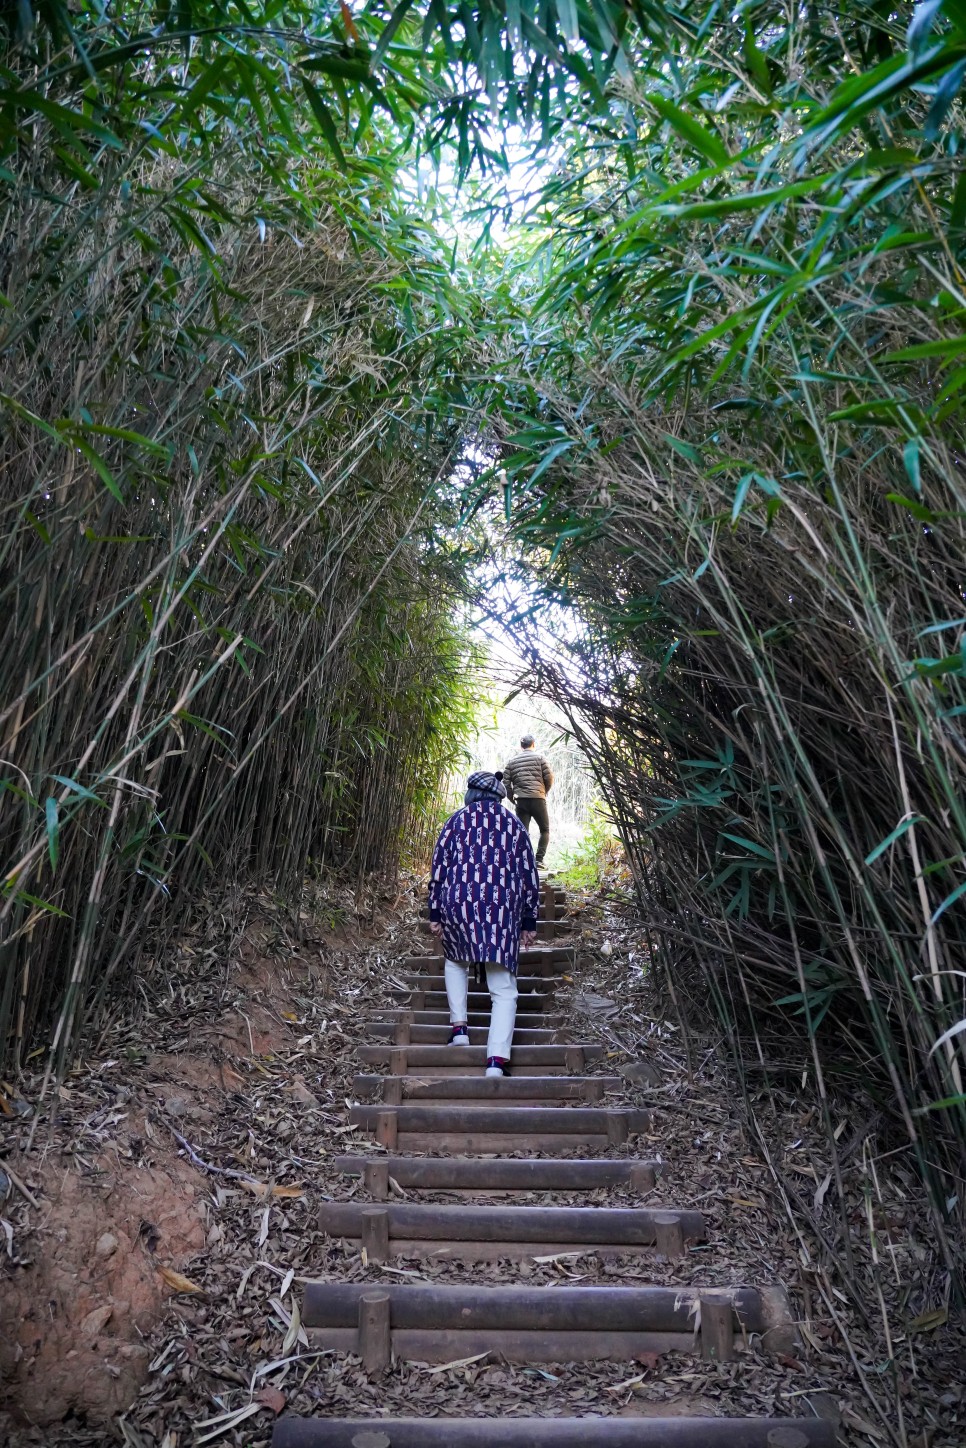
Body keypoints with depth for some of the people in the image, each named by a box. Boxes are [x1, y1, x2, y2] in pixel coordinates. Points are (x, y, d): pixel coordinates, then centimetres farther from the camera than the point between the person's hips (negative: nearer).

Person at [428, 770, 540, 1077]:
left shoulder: (456, 820, 11)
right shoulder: (514, 825, 15)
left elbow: (438, 867, 5)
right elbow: (529, 874, 12)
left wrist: (434, 914, 10)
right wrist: (529, 922, 17)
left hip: (457, 903, 0)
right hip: (502, 908, 0)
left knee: (455, 960, 28)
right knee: (504, 989, 4)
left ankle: (459, 1028, 17)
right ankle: (497, 1060, -9)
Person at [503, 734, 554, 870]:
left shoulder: (512, 761, 12)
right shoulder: (539, 757, 4)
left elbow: (506, 781, 6)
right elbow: (549, 777, -1)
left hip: (520, 800, 2)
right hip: (537, 798, -2)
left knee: (523, 832, 5)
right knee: (544, 830, 11)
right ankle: (539, 859, 0)